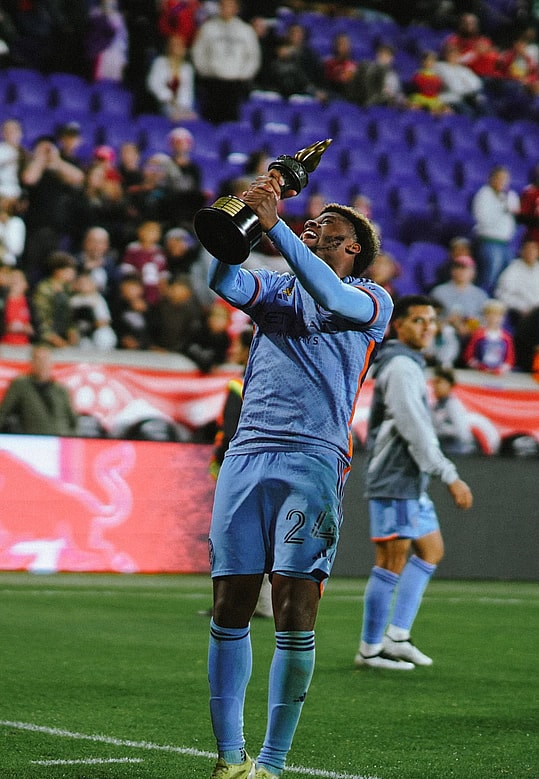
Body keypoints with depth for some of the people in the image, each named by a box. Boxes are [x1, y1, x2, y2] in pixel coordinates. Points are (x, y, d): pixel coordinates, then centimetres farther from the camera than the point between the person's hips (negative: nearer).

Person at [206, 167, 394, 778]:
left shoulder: (372, 299, 10)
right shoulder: (275, 289, 22)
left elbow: (331, 297, -12)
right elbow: (222, 281, 2)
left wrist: (273, 223, -17)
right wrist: (245, 213, -11)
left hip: (313, 459, -3)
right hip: (245, 454, 4)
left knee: (295, 615, -10)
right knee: (229, 610, -1)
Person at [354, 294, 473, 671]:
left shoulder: (408, 364, 18)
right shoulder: (401, 366, -15)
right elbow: (415, 430, -22)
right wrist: (450, 476, -22)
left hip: (411, 481, 11)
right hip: (395, 481, -11)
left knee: (431, 549, 14)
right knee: (392, 562, -6)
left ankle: (397, 635, 12)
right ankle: (371, 650, -1)